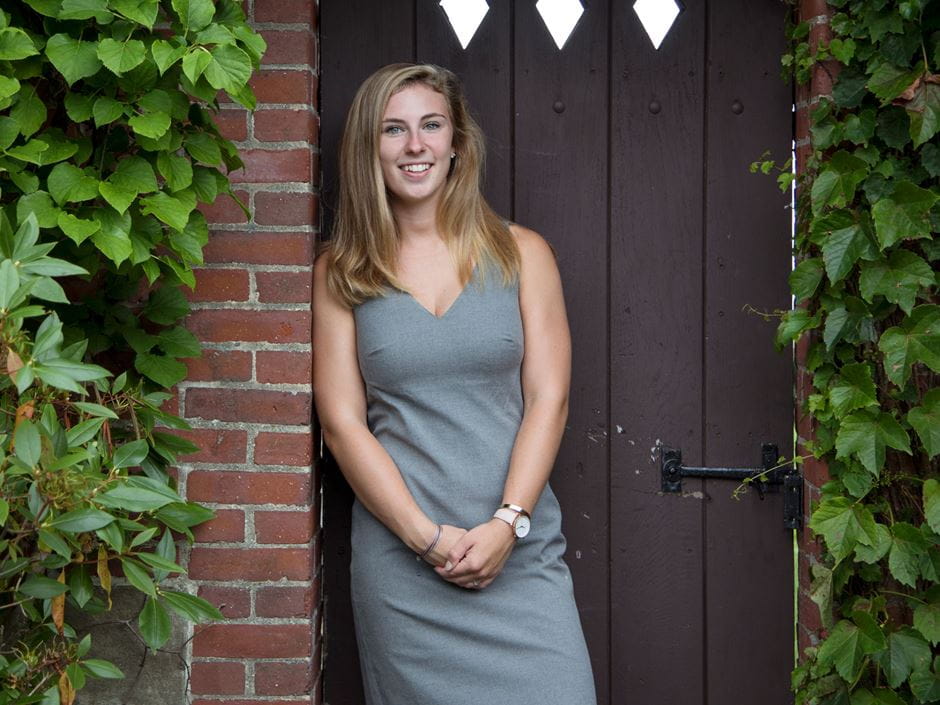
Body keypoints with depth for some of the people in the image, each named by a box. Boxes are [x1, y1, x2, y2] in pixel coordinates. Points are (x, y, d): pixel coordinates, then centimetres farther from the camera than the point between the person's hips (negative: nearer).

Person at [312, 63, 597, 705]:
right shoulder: (340, 274, 6)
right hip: (398, 552, 0)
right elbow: (342, 422, 0)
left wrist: (505, 525, -10)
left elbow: (548, 398, 2)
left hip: (520, 549, 0)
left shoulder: (521, 253, 7)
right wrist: (428, 538, -9)